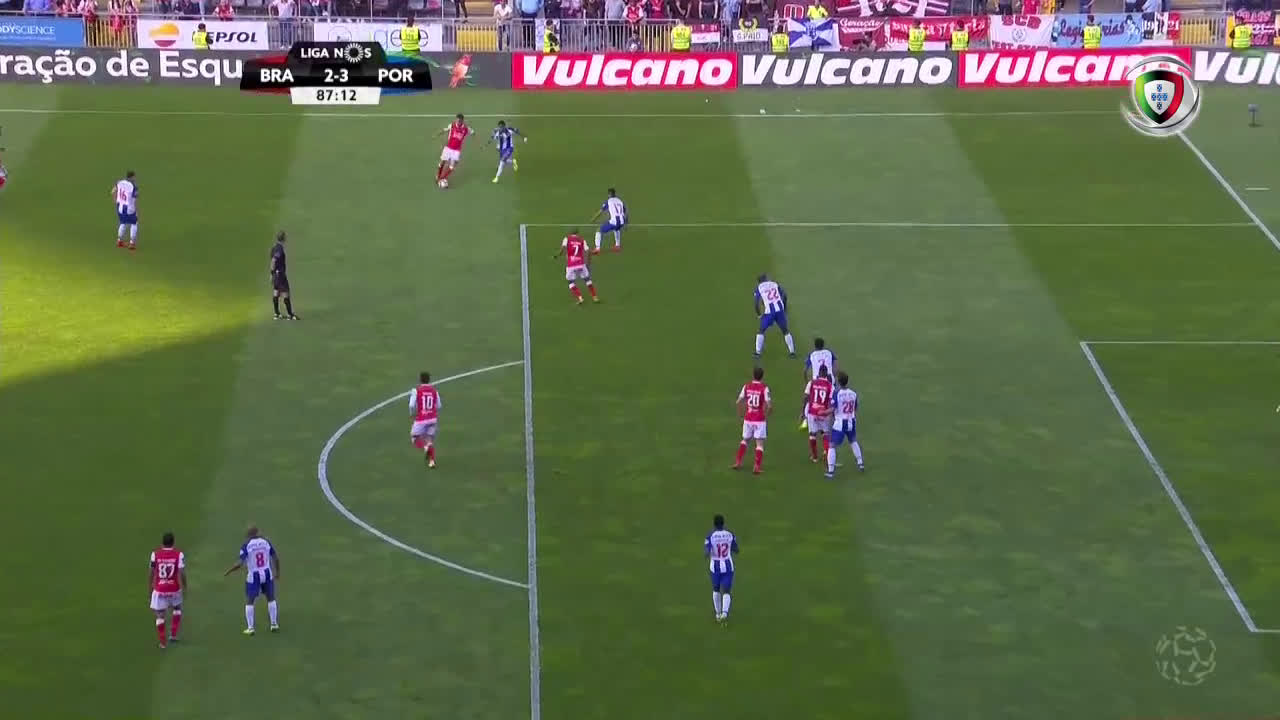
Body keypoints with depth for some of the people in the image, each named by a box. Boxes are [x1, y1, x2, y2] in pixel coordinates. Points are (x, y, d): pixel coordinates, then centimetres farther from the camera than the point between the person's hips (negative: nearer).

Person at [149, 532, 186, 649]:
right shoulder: (179, 554, -11)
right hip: (174, 590, 0)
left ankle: (162, 643, 11)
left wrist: (150, 587, 14)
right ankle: (173, 635, 25)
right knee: (177, 609, 28)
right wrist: (184, 587, 0)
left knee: (160, 615, 11)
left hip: (159, 590, 0)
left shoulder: (155, 554, -8)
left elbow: (152, 572, 0)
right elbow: (182, 573, -14)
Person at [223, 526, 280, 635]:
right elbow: (276, 558, 2)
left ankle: (250, 628, 8)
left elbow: (240, 564, -18)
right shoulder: (266, 542, -3)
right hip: (267, 575, 3)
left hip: (253, 577, -3)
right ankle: (274, 625, 22)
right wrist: (277, 572, 18)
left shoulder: (246, 546, -15)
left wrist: (228, 572, -4)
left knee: (249, 602, 11)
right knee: (271, 599, 21)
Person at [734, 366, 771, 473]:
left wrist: (742, 414, 16)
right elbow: (769, 405, -15)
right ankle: (757, 467, -7)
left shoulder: (746, 387, 1)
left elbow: (739, 402, 3)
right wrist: (767, 416, 3)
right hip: (760, 420, -4)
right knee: (760, 443, 1)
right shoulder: (764, 388, -10)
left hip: (748, 419, 4)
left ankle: (738, 462, 18)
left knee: (745, 440, 23)